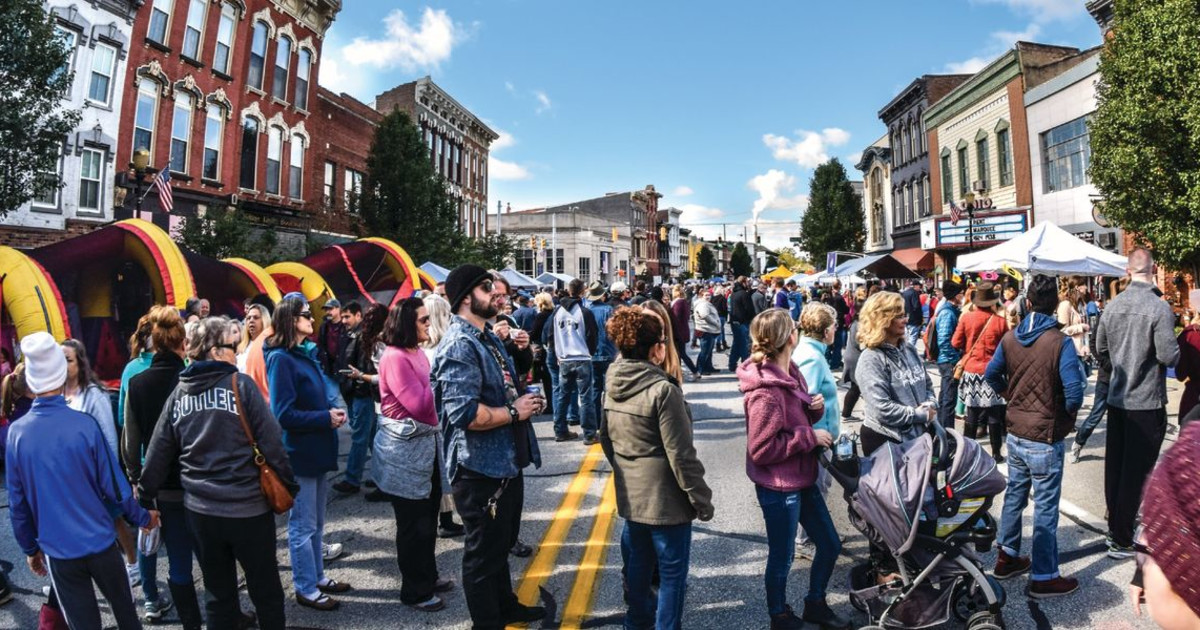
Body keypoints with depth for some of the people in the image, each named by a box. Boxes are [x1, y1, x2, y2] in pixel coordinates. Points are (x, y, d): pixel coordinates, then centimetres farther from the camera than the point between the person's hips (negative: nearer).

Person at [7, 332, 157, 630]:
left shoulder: (16, 433, -9)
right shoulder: (84, 424, -17)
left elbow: (17, 502, -1)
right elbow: (112, 483, -11)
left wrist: (29, 548, 13)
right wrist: (142, 517, 5)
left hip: (57, 550, 2)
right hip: (99, 541, -2)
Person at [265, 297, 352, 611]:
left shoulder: (307, 353, 10)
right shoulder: (281, 359, -16)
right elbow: (284, 414, -20)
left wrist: (334, 410, 0)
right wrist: (326, 418, -17)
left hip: (316, 449, 9)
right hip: (298, 453, -9)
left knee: (316, 523, 19)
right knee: (303, 525, 5)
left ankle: (317, 576, 33)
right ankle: (306, 589, 19)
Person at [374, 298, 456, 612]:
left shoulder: (417, 352, 9)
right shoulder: (394, 357, -19)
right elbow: (419, 404, -24)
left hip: (426, 443, 9)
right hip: (405, 449, -8)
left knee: (428, 517, 19)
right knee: (413, 523, 5)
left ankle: (428, 576, 35)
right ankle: (415, 590, 21)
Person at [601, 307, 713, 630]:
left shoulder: (613, 386, 0)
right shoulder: (663, 390, -23)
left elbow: (605, 439, 12)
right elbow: (681, 455, -21)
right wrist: (701, 498, -10)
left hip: (630, 494, 8)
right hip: (665, 497, -8)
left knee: (638, 562, 25)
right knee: (672, 572, 10)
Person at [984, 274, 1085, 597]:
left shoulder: (1010, 337, -1)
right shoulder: (1060, 342, -18)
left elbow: (991, 374, 7)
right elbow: (1074, 391, -21)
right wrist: (1066, 416, -2)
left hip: (1016, 433, 6)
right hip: (1045, 439, -5)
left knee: (1014, 494, 19)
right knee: (1045, 507, 5)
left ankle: (1007, 558, 32)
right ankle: (1044, 578, 16)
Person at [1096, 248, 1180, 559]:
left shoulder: (1112, 306, 2)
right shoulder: (1159, 307, -16)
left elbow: (1101, 348, 11)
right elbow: (1169, 356, -17)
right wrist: (1174, 349, 3)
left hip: (1117, 399, 6)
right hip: (1146, 402, -5)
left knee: (1115, 466, 15)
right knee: (1136, 472, 2)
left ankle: (1116, 526, 28)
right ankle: (1121, 541, 9)